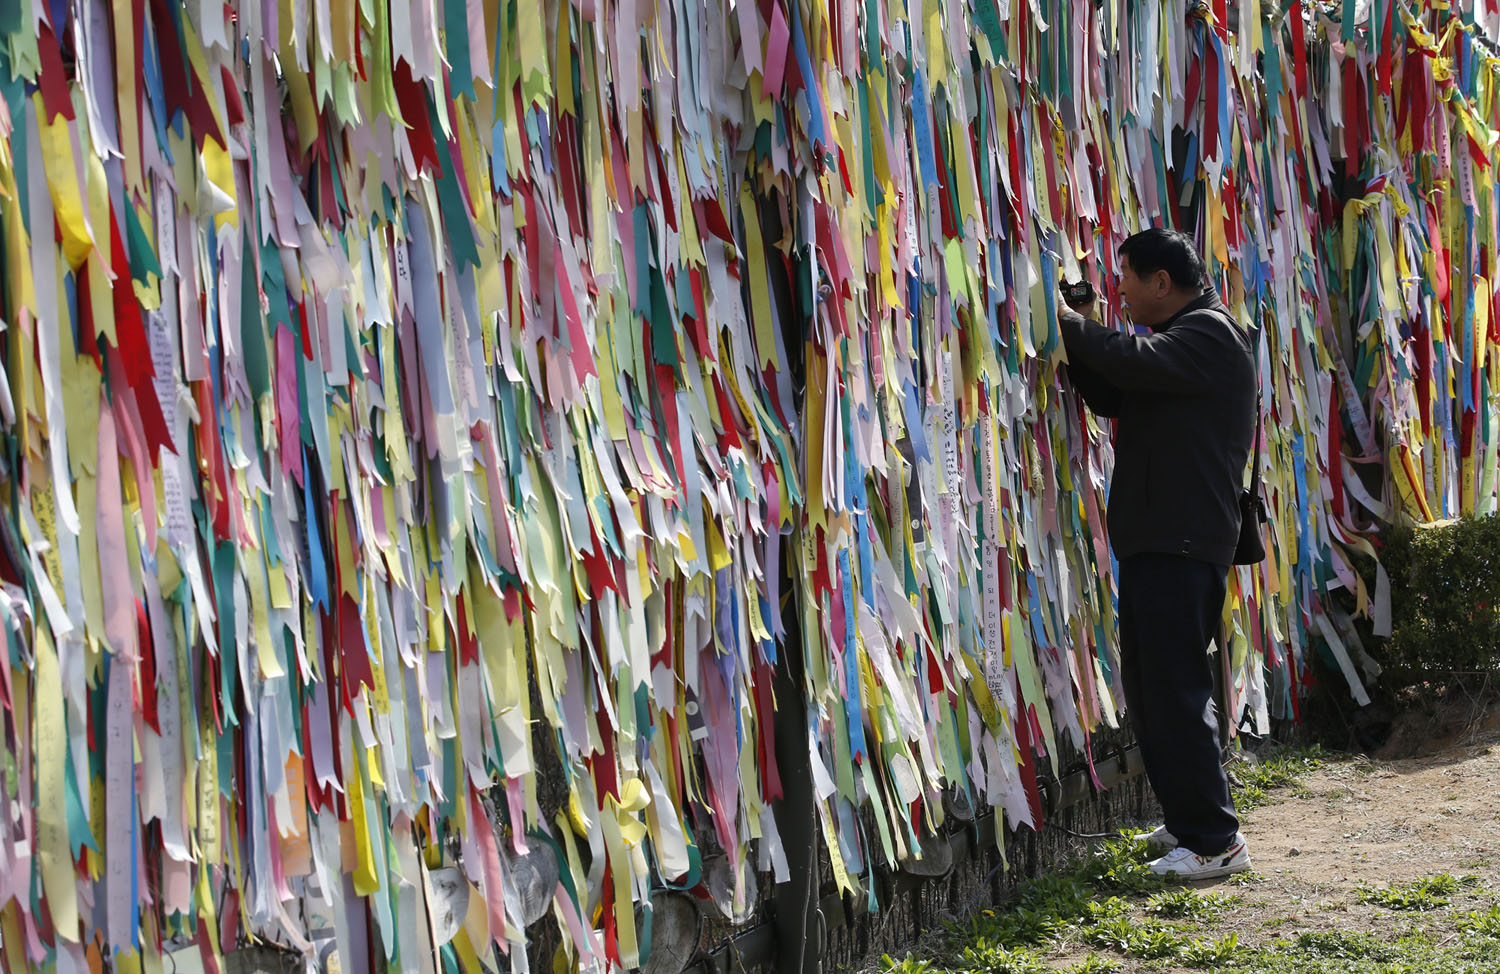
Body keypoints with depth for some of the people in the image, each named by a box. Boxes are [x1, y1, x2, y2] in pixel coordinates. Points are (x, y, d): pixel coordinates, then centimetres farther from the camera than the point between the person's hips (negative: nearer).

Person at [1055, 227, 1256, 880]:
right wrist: (1072, 337, 6)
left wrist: (1071, 322, -11)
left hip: (1184, 545, -10)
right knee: (1147, 688, 14)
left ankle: (1214, 840, -5)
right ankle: (1188, 821, 24)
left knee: (1176, 691, -10)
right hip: (1153, 541, 10)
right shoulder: (1181, 337, 22)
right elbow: (1112, 397, 20)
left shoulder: (1209, 334, -9)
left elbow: (1134, 360, -25)